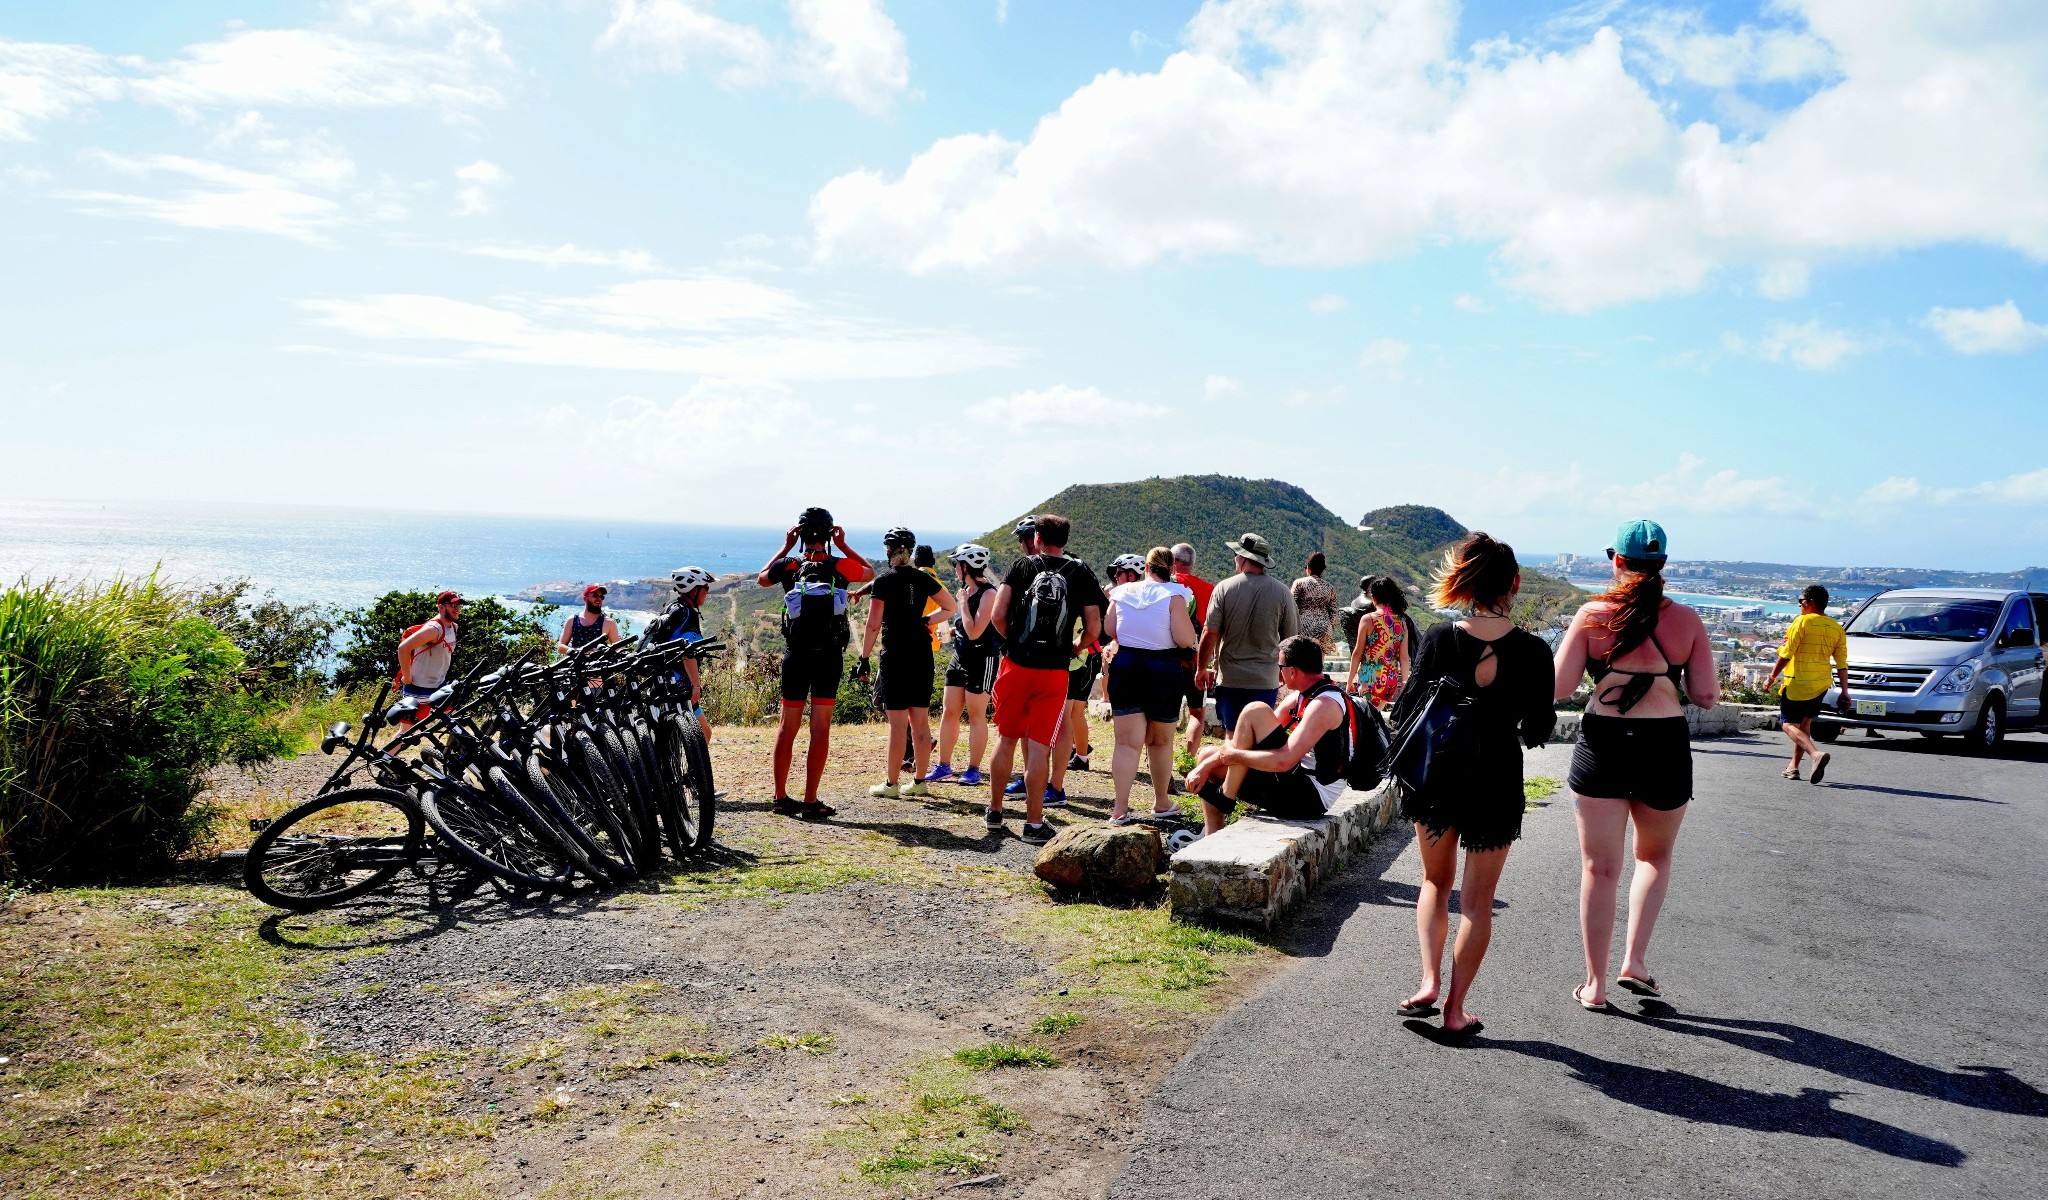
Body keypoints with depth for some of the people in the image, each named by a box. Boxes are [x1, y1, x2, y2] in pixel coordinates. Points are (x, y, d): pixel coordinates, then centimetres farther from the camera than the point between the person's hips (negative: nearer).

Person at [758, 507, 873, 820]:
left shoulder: (789, 565, -2)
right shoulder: (840, 565, -4)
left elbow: (761, 578, 21)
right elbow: (870, 572, 19)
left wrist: (785, 547, 22)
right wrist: (843, 545, 18)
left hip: (795, 654, 2)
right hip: (829, 656, -1)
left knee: (788, 726, 11)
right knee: (820, 727, 0)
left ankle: (781, 797, 16)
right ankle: (810, 802, -1)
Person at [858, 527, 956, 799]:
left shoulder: (884, 580, -7)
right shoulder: (923, 579, 8)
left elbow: (873, 624, -10)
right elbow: (950, 607, 18)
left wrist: (865, 657, -5)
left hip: (895, 654, -5)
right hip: (922, 653, 5)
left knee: (898, 723, -3)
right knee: (920, 721, 9)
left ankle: (891, 784, 3)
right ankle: (919, 781, 14)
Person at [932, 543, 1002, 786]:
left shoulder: (988, 593, -16)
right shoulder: (966, 589, 9)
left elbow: (974, 631, -22)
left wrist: (963, 603, -15)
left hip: (982, 659, -8)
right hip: (960, 657, 8)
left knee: (976, 715, 0)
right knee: (949, 712, 8)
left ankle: (973, 770, 9)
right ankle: (943, 766, 17)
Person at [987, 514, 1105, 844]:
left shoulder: (1021, 566, 2)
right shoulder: (1082, 575, 3)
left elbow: (998, 614, -6)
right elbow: (1093, 630, -1)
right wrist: (1074, 648, 18)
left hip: (1015, 665, 1)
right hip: (1054, 672, -1)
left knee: (1006, 739, 14)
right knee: (1039, 747, 1)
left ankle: (995, 811, 24)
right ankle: (1034, 823, 4)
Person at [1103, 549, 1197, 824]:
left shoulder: (1121, 593, 2)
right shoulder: (1173, 595, -10)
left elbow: (1109, 631, 10)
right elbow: (1186, 640, -16)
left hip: (1125, 666, 2)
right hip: (1163, 671, -2)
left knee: (1127, 742, 1)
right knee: (1161, 741, 16)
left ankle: (1120, 809, -9)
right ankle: (1161, 802, 29)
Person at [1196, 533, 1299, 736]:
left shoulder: (1224, 588, -7)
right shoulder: (1281, 592, -4)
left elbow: (1209, 634, -8)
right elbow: (1291, 637, 3)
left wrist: (1202, 669, 5)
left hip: (1229, 678, -1)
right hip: (1266, 680, 1)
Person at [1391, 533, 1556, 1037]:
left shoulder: (1439, 638, -8)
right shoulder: (1532, 650, -10)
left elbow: (1406, 712, -6)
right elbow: (1537, 730, -5)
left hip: (1435, 775, 1)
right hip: (1496, 782, -1)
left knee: (1435, 881, 21)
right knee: (1477, 899, 11)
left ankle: (1430, 981, 5)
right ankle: (1456, 1007, 13)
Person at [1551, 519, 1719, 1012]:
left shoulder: (1593, 615, -6)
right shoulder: (1686, 620, -2)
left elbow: (1559, 688, -7)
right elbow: (1707, 696, -1)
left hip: (1602, 744, -1)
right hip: (1665, 748, 1)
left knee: (1599, 868, 9)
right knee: (1655, 858, 24)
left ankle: (1596, 984, 14)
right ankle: (1635, 961, 12)